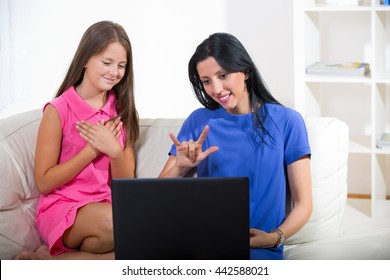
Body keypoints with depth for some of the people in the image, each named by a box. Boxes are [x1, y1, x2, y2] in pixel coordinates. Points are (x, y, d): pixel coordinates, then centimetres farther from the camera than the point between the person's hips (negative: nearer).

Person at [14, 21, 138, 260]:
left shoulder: (121, 111, 9)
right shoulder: (58, 110, -5)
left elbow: (126, 183, 6)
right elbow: (44, 182, -7)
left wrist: (114, 150, -14)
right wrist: (92, 149, -12)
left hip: (108, 207, 5)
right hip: (61, 208, -5)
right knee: (112, 222, -38)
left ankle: (54, 260, -13)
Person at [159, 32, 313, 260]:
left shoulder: (286, 121, 6)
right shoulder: (199, 122, 13)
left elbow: (303, 203, 6)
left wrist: (275, 238, -13)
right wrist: (181, 167, -10)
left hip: (260, 249, -2)